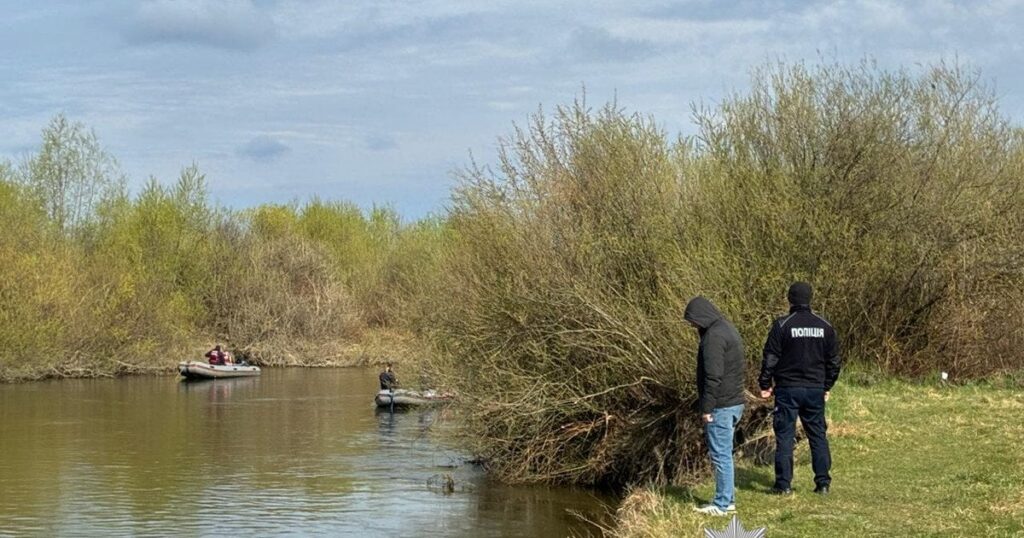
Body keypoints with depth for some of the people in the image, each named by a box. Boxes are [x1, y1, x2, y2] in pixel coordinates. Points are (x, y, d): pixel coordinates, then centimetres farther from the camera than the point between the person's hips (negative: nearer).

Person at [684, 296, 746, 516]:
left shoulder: (714, 337, -18)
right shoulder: (729, 330, 15)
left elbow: (713, 376, -22)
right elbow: (741, 368, 22)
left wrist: (707, 408, -18)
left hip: (721, 406, -10)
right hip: (735, 402, 10)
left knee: (721, 454, -4)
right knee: (724, 453, 17)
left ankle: (721, 504, 0)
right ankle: (728, 499, 22)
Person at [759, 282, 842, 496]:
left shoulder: (782, 325, -9)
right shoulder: (824, 326, 5)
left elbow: (771, 358, -8)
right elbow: (834, 361, 10)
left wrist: (765, 384, 3)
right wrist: (827, 386, 21)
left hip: (788, 389, -3)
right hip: (815, 389, 3)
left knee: (785, 436, 2)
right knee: (818, 435, 11)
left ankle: (783, 484, 1)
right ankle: (823, 483, 9)